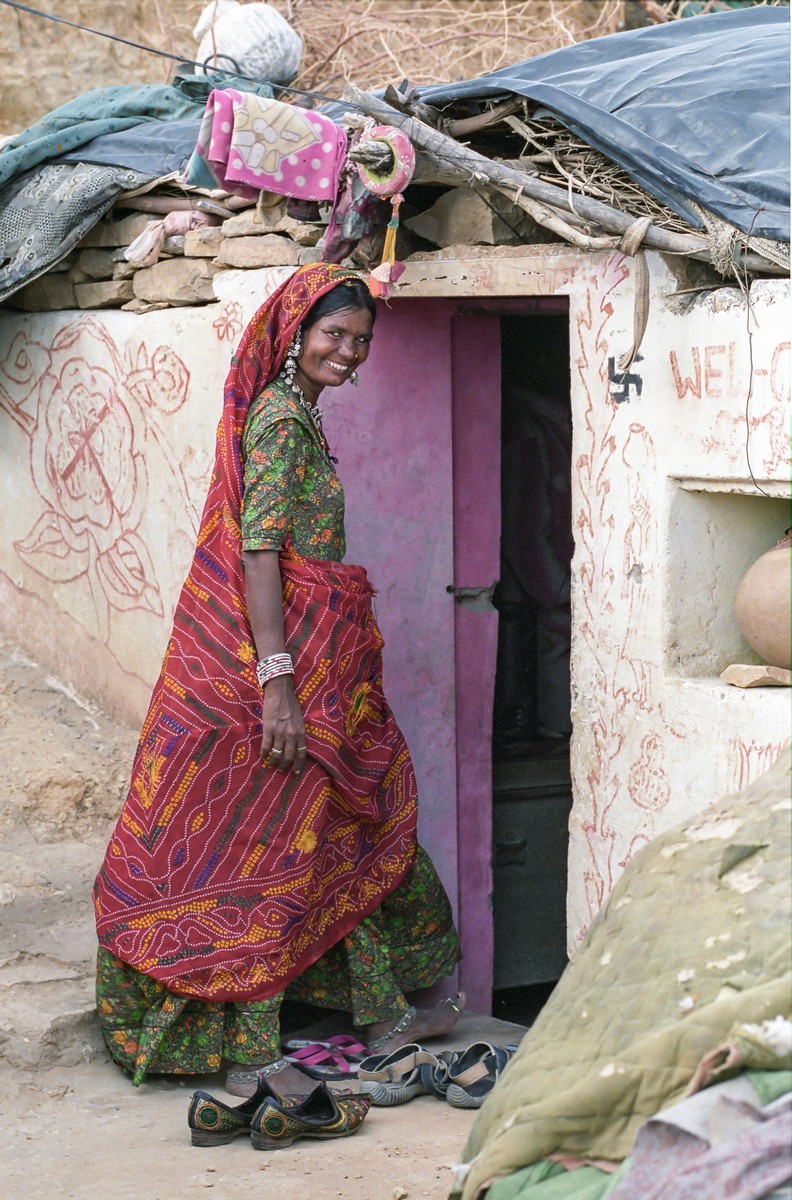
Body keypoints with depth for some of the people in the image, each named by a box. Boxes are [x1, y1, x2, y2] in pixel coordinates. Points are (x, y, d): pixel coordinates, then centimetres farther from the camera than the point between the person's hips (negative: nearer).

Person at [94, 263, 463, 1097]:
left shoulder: (295, 414, 15)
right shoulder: (281, 421, -15)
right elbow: (258, 551, -22)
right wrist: (276, 681, -27)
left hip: (319, 664, 10)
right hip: (283, 660, -10)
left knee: (344, 832, 15)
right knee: (274, 849, -5)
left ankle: (382, 1013, 25)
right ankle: (250, 1057, 2)